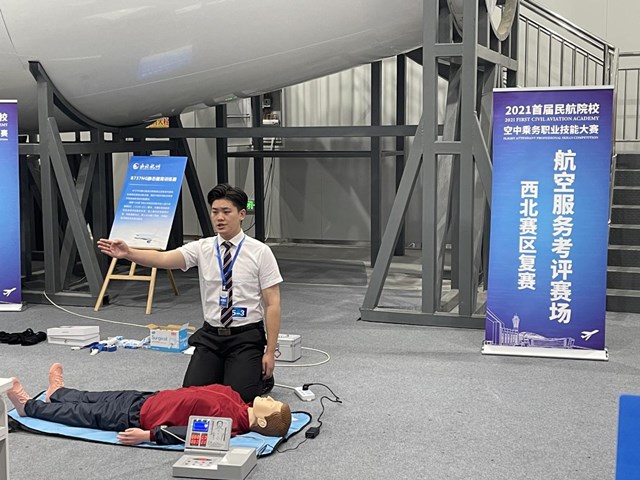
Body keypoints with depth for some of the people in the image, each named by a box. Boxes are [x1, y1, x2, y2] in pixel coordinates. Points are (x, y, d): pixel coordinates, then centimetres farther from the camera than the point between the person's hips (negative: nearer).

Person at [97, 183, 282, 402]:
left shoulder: (260, 252, -8)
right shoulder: (202, 248, -1)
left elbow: (272, 304, -8)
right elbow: (164, 259, -18)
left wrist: (270, 352, -13)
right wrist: (128, 253, -36)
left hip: (246, 337, -3)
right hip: (210, 336, 3)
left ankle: (262, 376, 17)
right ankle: (222, 371, 22)